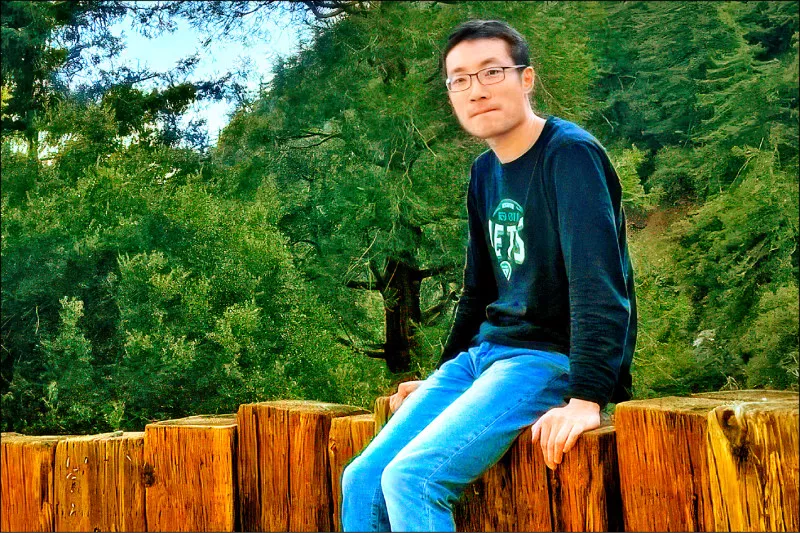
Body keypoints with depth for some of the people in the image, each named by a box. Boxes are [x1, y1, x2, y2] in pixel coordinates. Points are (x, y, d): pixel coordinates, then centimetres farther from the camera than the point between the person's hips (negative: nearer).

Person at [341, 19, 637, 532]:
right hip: (484, 353, 8)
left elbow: (597, 281, -23)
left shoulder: (569, 154, -12)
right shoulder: (485, 173, 12)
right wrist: (442, 378, 26)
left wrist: (586, 398, -31)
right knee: (362, 480, -4)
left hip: (552, 358, -8)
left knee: (411, 477, -23)